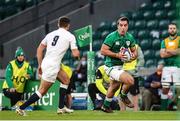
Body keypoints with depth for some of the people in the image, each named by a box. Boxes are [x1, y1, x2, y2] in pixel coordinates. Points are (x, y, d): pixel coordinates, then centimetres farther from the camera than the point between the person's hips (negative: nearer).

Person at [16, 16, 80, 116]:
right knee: (42, 91, -4)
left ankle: (61, 108, 20)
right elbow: (75, 54, -4)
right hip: (52, 66, -7)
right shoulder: (70, 36, -1)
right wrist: (77, 52, 19)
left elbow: (39, 49, 14)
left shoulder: (51, 34, 15)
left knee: (66, 81, 22)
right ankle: (21, 108, -8)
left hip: (45, 63, 7)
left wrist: (40, 65, 19)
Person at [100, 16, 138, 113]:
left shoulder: (130, 37, 0)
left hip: (120, 66, 9)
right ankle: (124, 96, 6)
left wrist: (134, 55, -12)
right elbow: (103, 51, -21)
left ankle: (106, 106, 46)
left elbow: (134, 50, 12)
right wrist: (117, 55, -27)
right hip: (111, 66, -9)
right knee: (130, 80, -24)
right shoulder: (112, 37, -20)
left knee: (114, 87, 26)